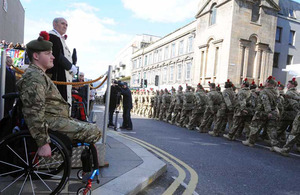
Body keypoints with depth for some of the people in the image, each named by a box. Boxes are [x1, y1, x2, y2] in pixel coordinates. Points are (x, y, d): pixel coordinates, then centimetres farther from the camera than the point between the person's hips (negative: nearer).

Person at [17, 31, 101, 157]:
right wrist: (43, 143, -27)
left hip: (56, 119, 11)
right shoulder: (34, 77, -15)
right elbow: (34, 112, -25)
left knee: (91, 127, 14)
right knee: (94, 132, -15)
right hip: (51, 123, -11)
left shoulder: (41, 75, 21)